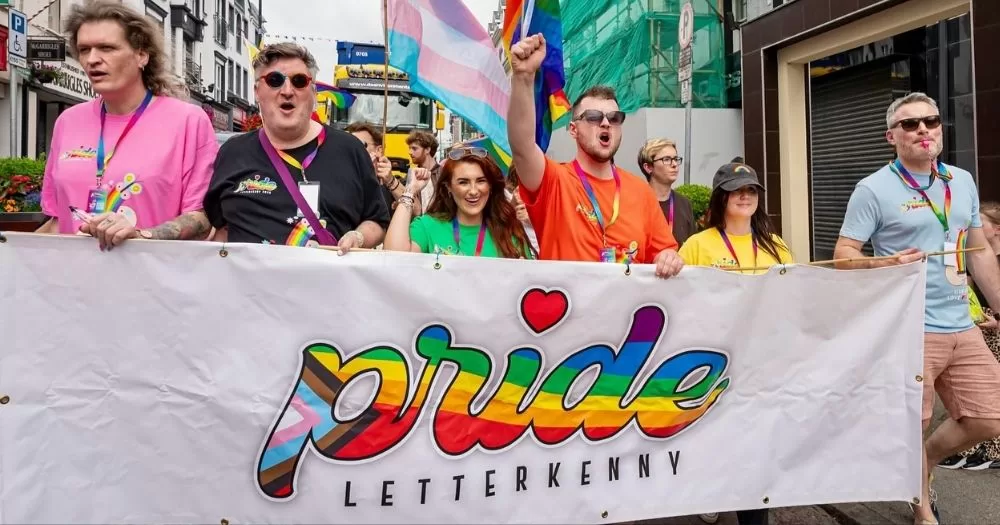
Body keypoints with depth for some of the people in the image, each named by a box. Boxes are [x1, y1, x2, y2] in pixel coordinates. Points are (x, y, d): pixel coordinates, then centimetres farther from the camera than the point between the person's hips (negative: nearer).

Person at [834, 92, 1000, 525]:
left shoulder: (963, 181, 12)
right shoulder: (873, 189, -8)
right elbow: (842, 256, -9)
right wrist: (882, 264, -28)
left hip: (962, 327, 6)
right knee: (911, 427, 4)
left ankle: (923, 465, 39)